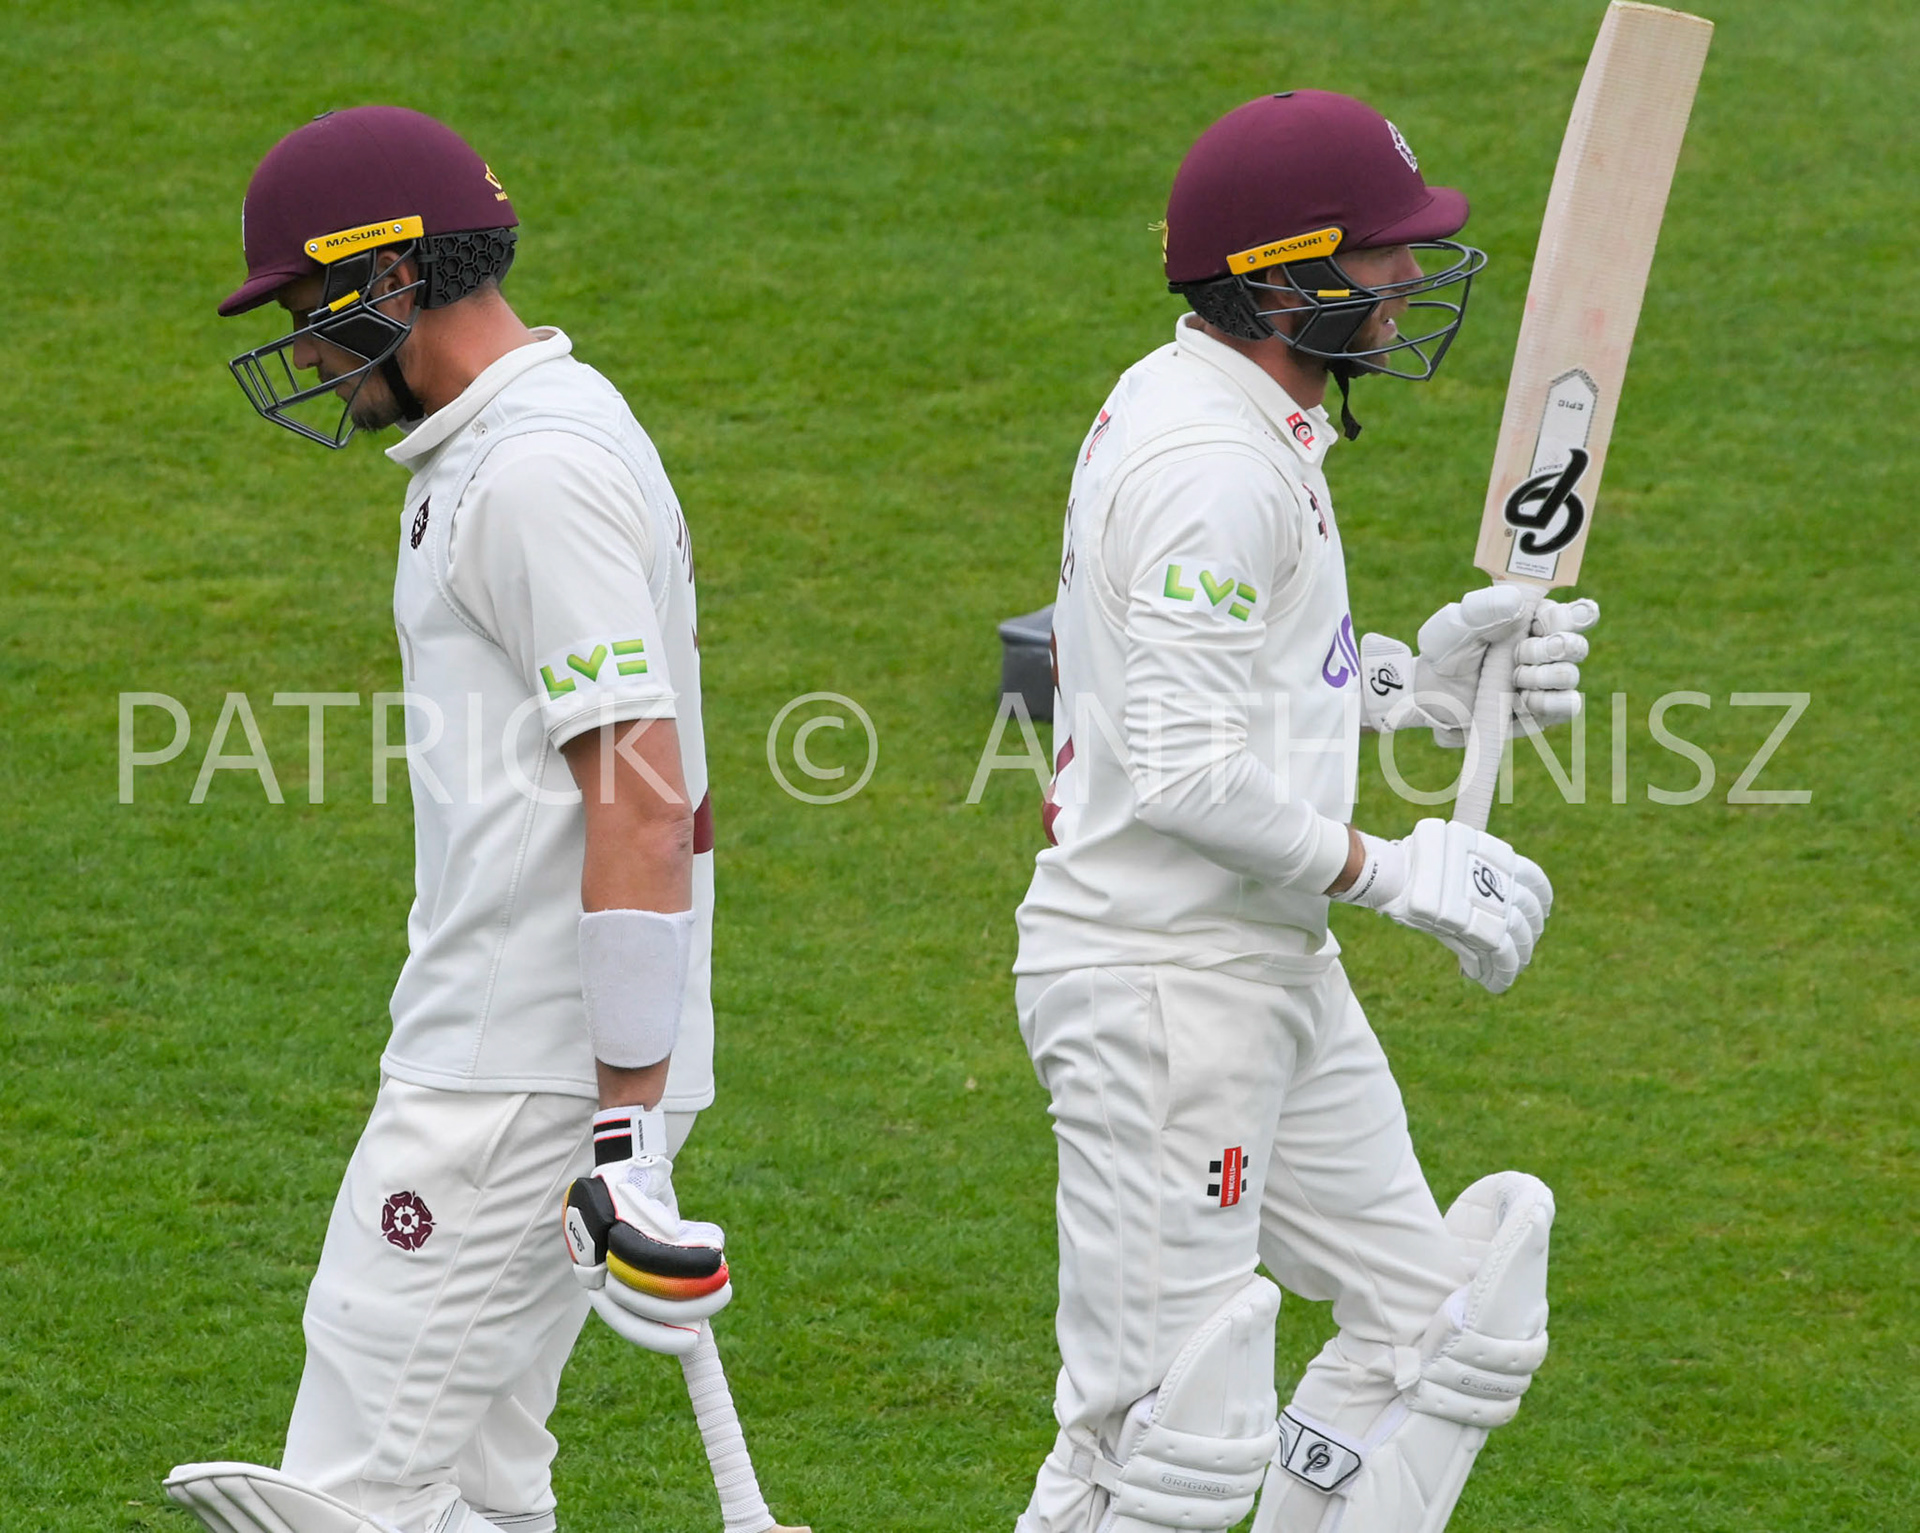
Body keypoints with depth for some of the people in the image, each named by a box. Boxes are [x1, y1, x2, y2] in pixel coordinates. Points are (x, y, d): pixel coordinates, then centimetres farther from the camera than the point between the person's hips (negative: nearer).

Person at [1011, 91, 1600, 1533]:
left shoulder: (1245, 417, 12)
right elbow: (1186, 775, -25)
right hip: (1161, 981, -11)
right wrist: (1392, 872, -16)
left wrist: (1415, 677, 8)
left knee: (1436, 1315, 14)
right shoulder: (1212, 464, -21)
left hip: (1269, 970, 11)